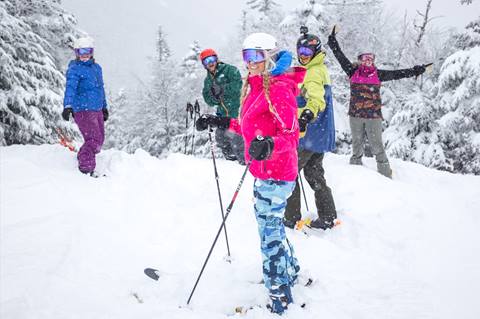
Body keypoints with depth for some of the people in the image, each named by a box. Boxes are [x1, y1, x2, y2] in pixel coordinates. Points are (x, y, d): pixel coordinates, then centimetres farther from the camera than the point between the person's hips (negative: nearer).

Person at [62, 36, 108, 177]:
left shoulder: (97, 67, 16)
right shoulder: (74, 69, -9)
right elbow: (70, 88, -23)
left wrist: (104, 107, 29)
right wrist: (67, 106, -38)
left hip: (97, 111, 8)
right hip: (83, 111, -8)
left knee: (99, 140, 13)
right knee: (94, 140, -14)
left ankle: (82, 160, 31)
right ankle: (86, 169, -6)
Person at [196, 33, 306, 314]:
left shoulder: (279, 89, -17)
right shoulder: (257, 87, 12)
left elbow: (291, 135, -23)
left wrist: (269, 145, -42)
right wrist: (221, 122, 17)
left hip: (274, 174, -10)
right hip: (265, 172, 10)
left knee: (270, 232, -4)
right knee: (271, 224, 24)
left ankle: (281, 297, 7)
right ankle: (290, 272, 44)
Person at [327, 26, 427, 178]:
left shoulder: (378, 74, 7)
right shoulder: (353, 72, 6)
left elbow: (396, 74, 9)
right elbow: (340, 57, 7)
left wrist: (414, 71, 5)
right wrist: (333, 42, 6)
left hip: (373, 115, -1)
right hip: (355, 115, 1)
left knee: (377, 145, -3)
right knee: (357, 144, 10)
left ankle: (385, 175, 2)